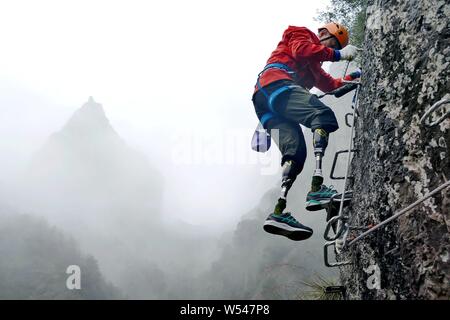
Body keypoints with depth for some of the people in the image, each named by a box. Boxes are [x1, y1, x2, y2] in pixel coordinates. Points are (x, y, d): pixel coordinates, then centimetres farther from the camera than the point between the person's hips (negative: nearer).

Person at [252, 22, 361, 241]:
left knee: (296, 152, -7)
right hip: (275, 84, -9)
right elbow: (301, 50, -4)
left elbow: (330, 85, 35)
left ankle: (279, 213, -21)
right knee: (323, 115, -26)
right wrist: (338, 54, -3)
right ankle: (316, 189, -43)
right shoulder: (300, 34, 18)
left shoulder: (313, 66, 43)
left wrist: (353, 77, 27)